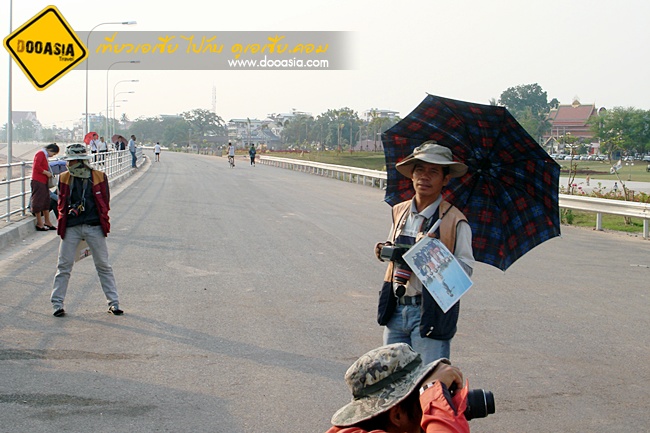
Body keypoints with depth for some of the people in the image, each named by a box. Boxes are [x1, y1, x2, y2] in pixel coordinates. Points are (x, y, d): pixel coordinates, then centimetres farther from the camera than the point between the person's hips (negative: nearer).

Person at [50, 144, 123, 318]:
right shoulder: (64, 178, 7)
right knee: (64, 265, 1)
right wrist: (70, 211, -3)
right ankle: (57, 303, 10)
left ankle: (113, 303, 11)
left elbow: (104, 203, 8)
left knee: (103, 265, 4)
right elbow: (61, 203, 15)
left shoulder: (99, 177, 2)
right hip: (71, 228, 1)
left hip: (94, 226, -1)